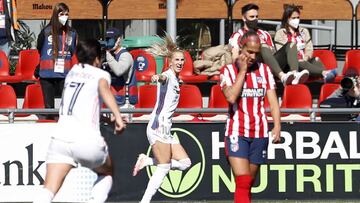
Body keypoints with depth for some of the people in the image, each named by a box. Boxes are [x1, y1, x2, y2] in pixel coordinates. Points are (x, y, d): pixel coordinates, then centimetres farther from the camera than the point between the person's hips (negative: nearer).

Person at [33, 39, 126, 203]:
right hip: (88, 139, -3)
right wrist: (118, 116, -28)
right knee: (106, 174, 26)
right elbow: (104, 90, -16)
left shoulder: (72, 72, 25)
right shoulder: (101, 74, 8)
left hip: (60, 138, 3)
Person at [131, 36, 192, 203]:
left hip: (166, 129, 9)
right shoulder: (168, 75, -8)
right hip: (158, 126, -9)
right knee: (164, 168, -11)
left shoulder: (176, 79, 19)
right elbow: (163, 78, -35)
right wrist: (158, 77, -54)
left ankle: (146, 161, 7)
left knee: (185, 163, 4)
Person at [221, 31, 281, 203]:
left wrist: (277, 125, -10)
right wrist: (242, 71, -12)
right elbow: (231, 97, -17)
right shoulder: (228, 70, -1)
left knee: (249, 183, 9)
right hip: (237, 133, -4)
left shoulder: (264, 70, 9)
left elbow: (272, 100, 3)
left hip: (259, 134, 4)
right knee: (243, 182, -17)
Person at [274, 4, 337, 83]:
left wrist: (305, 58, -9)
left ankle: (326, 76, -63)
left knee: (316, 60, -29)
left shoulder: (304, 31, 25)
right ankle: (324, 73, -66)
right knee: (302, 64, -36)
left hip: (305, 61, 4)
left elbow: (309, 49, 14)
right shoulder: (280, 33, 11)